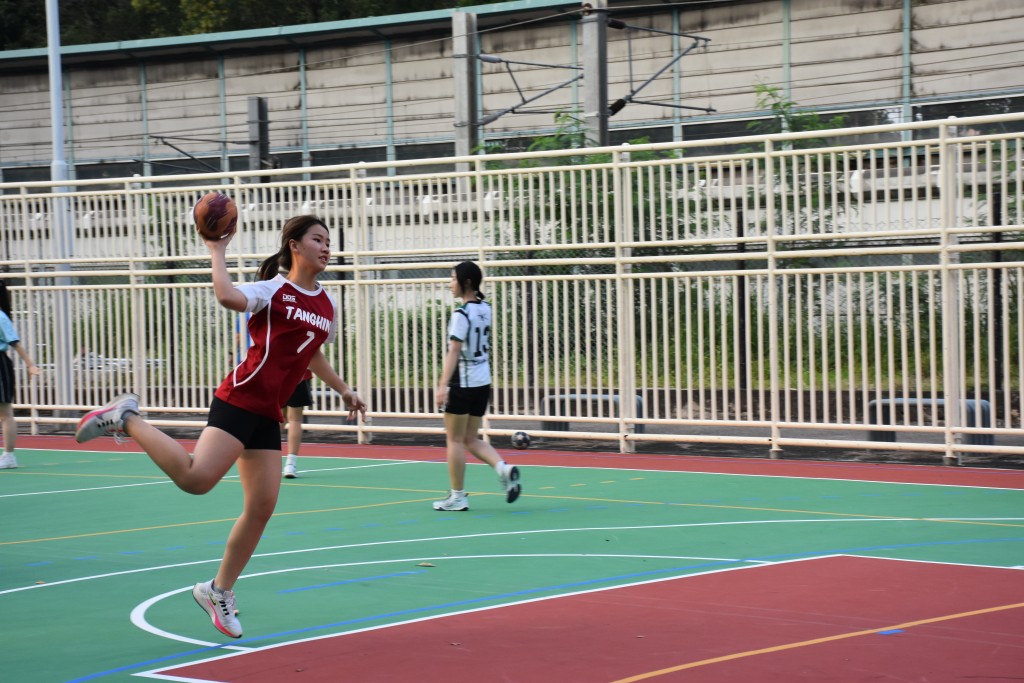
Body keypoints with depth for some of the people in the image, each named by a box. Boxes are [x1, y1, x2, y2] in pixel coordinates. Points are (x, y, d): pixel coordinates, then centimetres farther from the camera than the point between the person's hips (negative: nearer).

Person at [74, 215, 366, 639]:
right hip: (239, 400, -7)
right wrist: (217, 251, -17)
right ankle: (125, 419, -4)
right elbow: (228, 296, -28)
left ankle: (219, 591, 20)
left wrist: (344, 390, 37)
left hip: (267, 416, 7)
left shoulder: (326, 305, 15)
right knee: (196, 478, -24)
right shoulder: (273, 291, -6)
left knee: (262, 507, 5)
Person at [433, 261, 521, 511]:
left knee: (455, 439, 4)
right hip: (483, 381, 7)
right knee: (471, 439, 16)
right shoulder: (485, 309, 6)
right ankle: (503, 468, -5)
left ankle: (457, 497, 9)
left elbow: (454, 352, -21)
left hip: (462, 384, -7)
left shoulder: (462, 314, -16)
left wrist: (442, 385, -23)